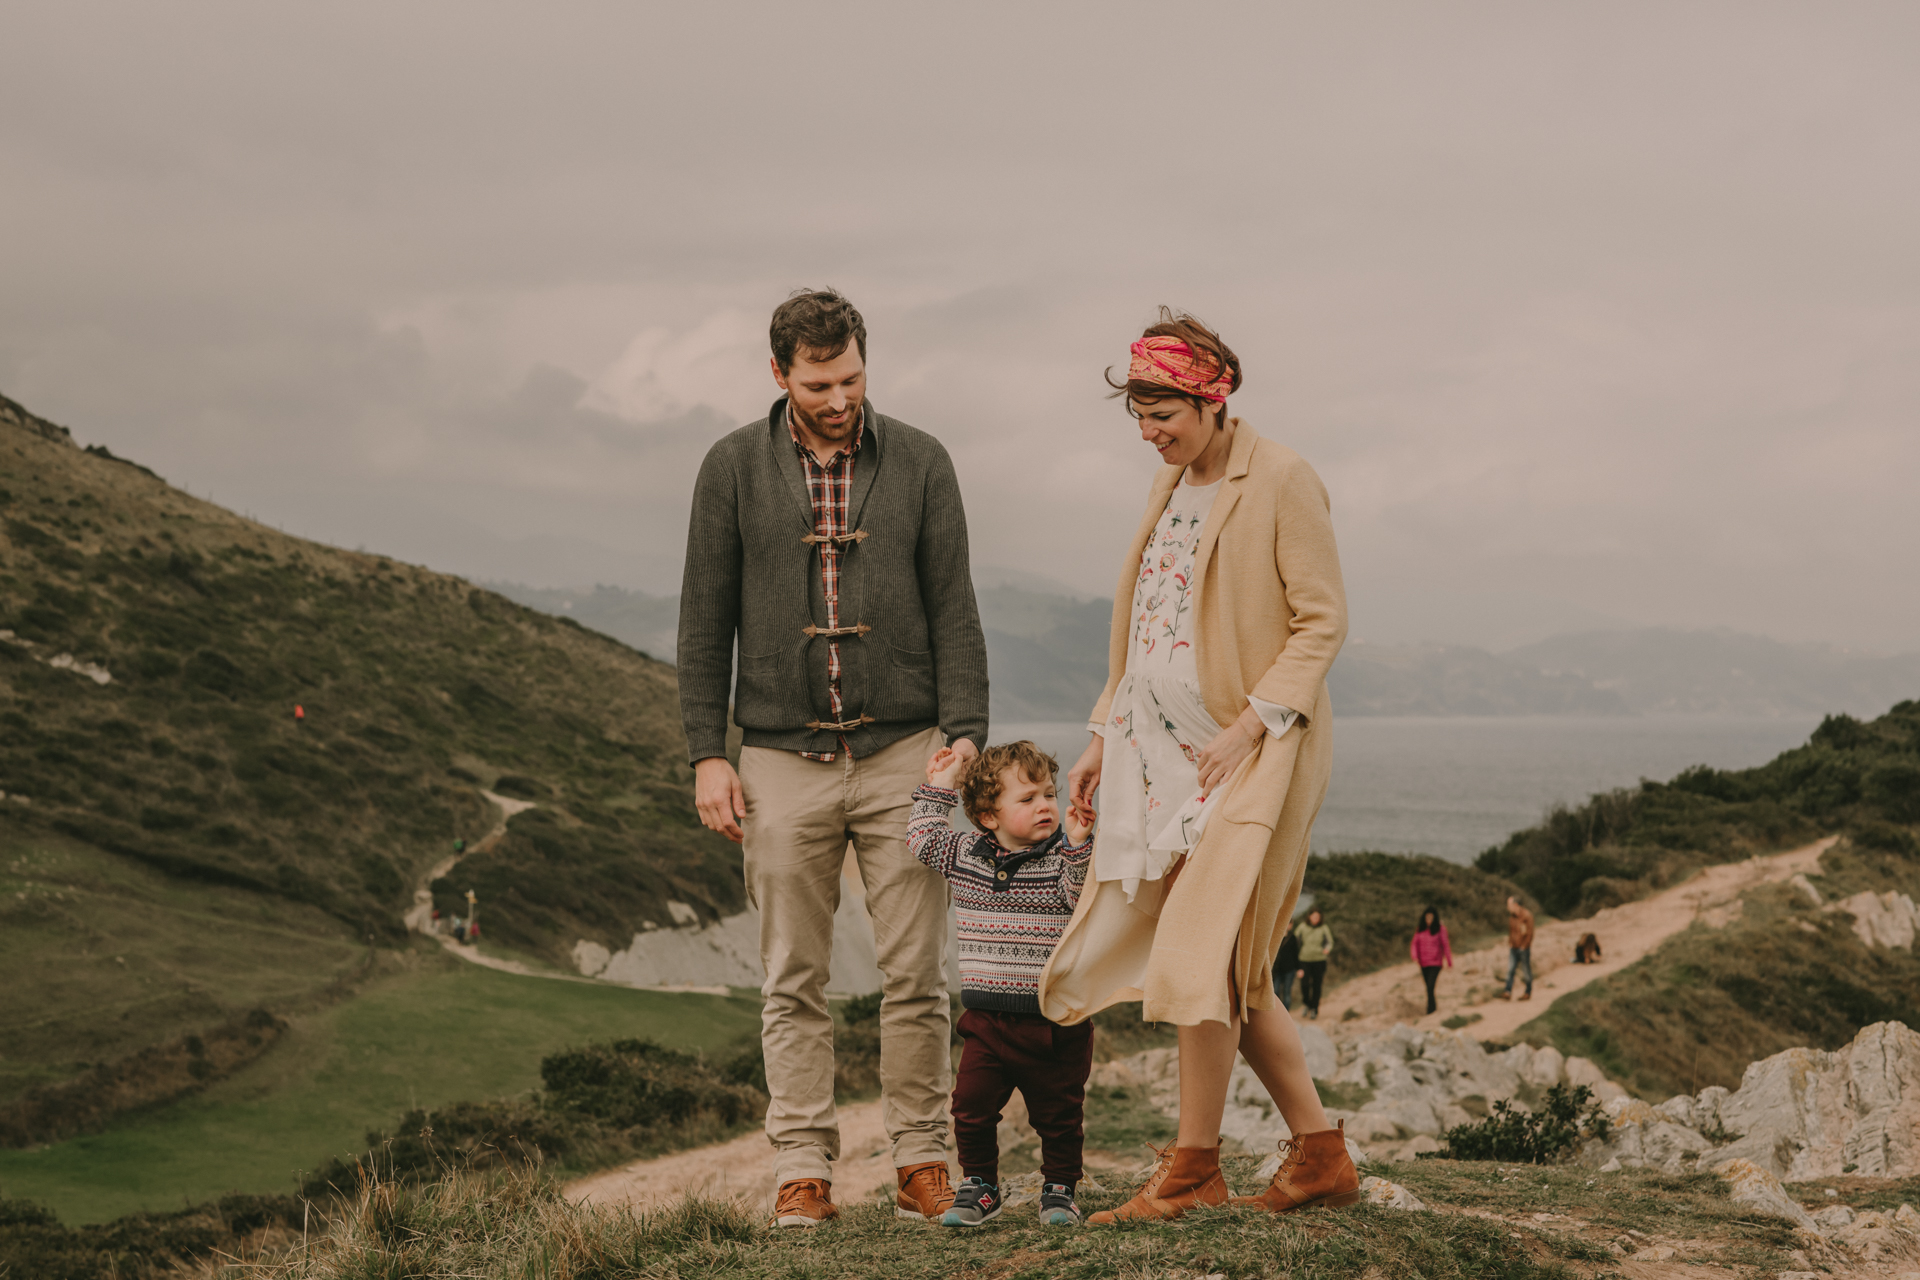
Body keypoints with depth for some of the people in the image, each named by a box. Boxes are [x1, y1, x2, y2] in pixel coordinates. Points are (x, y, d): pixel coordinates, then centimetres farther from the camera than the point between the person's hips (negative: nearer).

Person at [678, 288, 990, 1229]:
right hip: (783, 757, 0)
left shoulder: (919, 464, 3)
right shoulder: (733, 469, 3)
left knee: (916, 974, 1)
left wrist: (964, 734, -8)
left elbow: (954, 611, 3)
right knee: (793, 980, 4)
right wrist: (707, 754, -1)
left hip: (902, 753, 0)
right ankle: (803, 1168, 10)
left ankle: (920, 1158, 11)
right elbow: (706, 620, 4)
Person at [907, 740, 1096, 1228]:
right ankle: (979, 1187, 17)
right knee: (972, 1108, 0)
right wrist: (936, 791, 17)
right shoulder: (965, 853, 5)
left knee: (1058, 1114, 6)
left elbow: (1082, 896, -23)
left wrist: (1078, 845, -34)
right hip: (988, 1021, 3)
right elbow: (922, 839, 21)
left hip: (1056, 1023, -3)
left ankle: (1059, 1188, 24)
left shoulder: (1061, 858, -6)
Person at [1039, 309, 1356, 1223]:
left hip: (1252, 750, -8)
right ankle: (1320, 1156, 16)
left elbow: (1322, 621, -12)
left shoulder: (1281, 482, -10)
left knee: (1201, 948, -12)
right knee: (1232, 971, 8)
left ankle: (1192, 1166, -2)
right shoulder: (1170, 483, 14)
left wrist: (1248, 725, -20)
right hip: (1164, 751, 8)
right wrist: (1105, 736, 14)